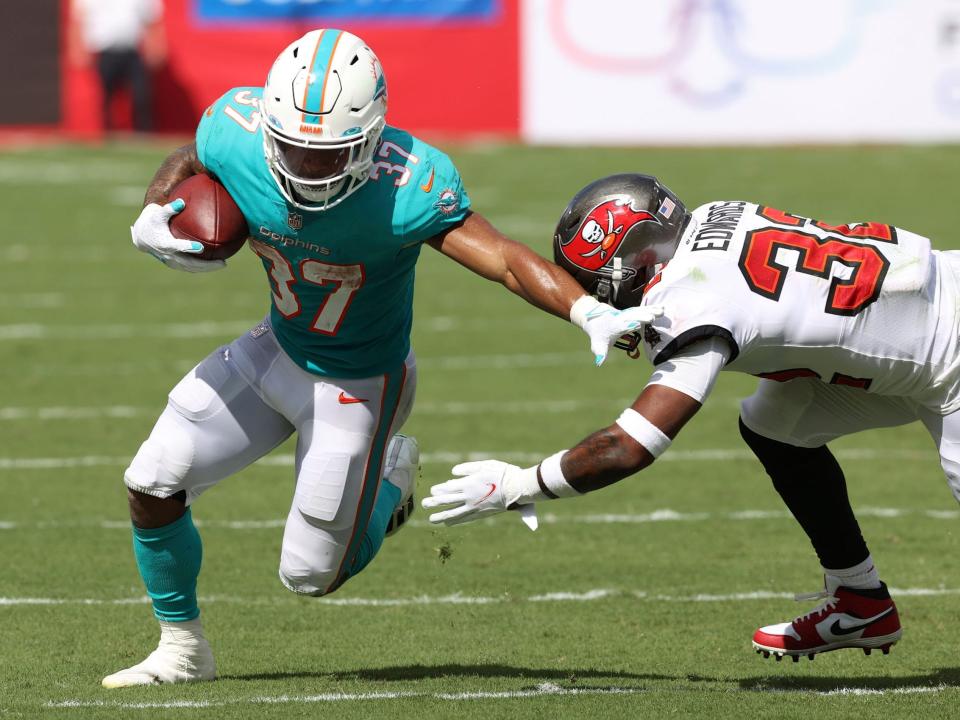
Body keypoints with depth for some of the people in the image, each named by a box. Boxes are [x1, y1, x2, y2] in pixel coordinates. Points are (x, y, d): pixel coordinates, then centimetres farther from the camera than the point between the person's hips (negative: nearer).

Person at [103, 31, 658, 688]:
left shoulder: (405, 189, -36)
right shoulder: (238, 135, -23)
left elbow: (505, 258, -37)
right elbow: (187, 162, 2)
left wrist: (592, 314, -52)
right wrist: (154, 218, -18)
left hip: (357, 386, -4)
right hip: (274, 353, 4)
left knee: (312, 574, 4)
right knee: (152, 483, -2)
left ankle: (390, 479, 37)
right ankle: (183, 650, 23)